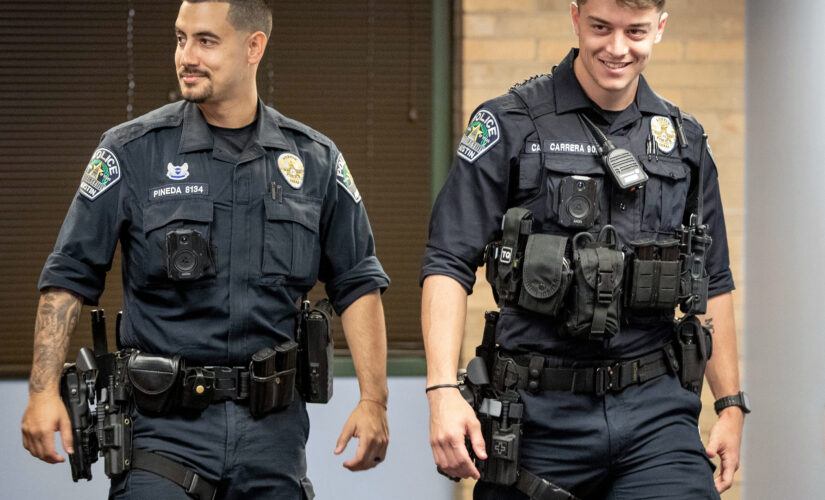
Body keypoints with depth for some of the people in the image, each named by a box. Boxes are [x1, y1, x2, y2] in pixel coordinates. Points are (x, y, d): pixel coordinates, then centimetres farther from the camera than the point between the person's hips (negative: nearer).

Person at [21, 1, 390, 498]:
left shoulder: (315, 161, 7)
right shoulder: (132, 152, 0)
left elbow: (358, 284, 11)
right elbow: (69, 277, 2)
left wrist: (374, 401, 3)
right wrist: (44, 391, -7)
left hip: (272, 435, 2)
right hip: (164, 425, -2)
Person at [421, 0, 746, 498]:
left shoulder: (683, 140, 11)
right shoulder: (509, 125, -2)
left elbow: (712, 282, 18)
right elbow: (450, 263, -7)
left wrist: (731, 404, 14)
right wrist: (444, 390, -18)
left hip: (655, 411, 3)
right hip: (542, 414, -3)